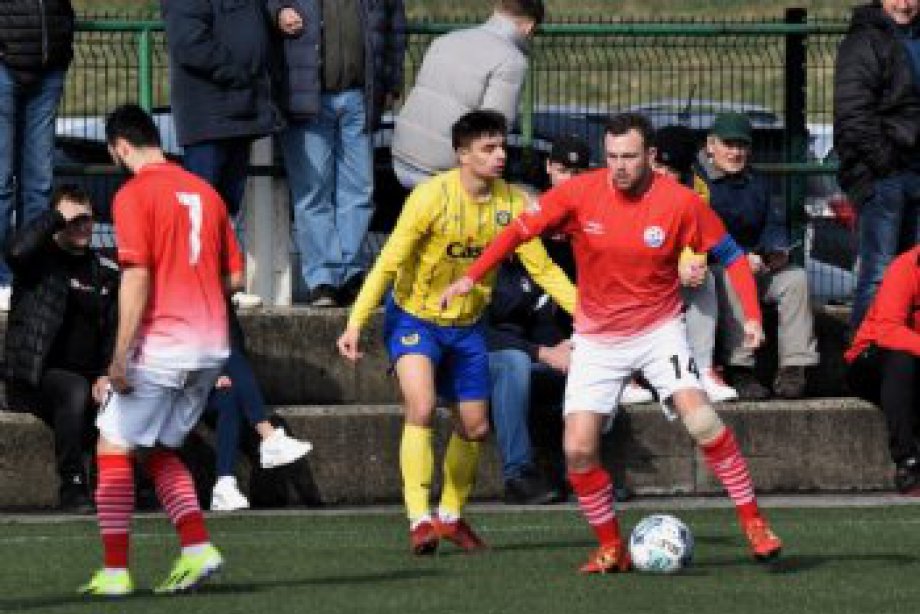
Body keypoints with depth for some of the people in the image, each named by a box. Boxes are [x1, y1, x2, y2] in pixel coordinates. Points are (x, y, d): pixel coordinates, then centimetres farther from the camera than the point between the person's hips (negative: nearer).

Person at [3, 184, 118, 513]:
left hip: (88, 378, 6)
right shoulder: (39, 258, -2)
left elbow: (116, 329, 11)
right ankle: (72, 489, -29)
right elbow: (16, 250, -28)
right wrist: (58, 217, -19)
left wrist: (107, 376, -5)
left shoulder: (105, 271, 13)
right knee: (76, 392, -35)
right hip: (37, 375, -6)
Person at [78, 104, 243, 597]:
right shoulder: (204, 191, 11)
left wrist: (121, 355, -16)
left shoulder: (133, 195, -9)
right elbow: (234, 277, 14)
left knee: (113, 449, 4)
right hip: (210, 344, 7)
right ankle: (197, 549, 4)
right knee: (161, 451, 19)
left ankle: (115, 571, -2)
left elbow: (137, 277, -17)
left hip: (159, 347, -7)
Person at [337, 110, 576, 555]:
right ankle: (419, 520, -25)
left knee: (475, 427, 11)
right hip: (414, 317, -5)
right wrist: (355, 323, -25)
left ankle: (451, 516, 33)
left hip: (467, 325, 5)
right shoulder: (432, 197, -22)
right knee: (422, 406, -27)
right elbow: (389, 263, -19)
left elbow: (542, 269, -2)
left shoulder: (511, 203, -9)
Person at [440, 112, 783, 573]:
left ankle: (753, 523, -14)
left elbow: (730, 254, -2)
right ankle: (612, 549, 13)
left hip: (658, 330, -2)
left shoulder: (679, 202, -13)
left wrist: (751, 315, -14)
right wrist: (471, 277, -13)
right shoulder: (580, 193, -11)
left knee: (698, 416, -25)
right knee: (578, 449, -6)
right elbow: (522, 228, -4)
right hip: (597, 340, 2)